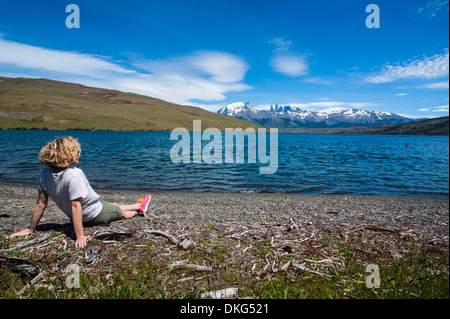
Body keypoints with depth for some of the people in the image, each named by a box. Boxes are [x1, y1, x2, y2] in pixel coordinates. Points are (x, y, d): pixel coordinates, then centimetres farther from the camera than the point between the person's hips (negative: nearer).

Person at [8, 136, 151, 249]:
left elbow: (40, 204, -9)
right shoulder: (74, 175, -35)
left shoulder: (45, 175, -13)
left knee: (113, 205, 30)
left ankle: (138, 206, 54)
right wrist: (80, 235, -32)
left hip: (79, 217, 7)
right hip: (95, 215, -7)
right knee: (121, 211, 23)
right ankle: (140, 207, 53)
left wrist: (31, 229, 2)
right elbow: (75, 205, -36)